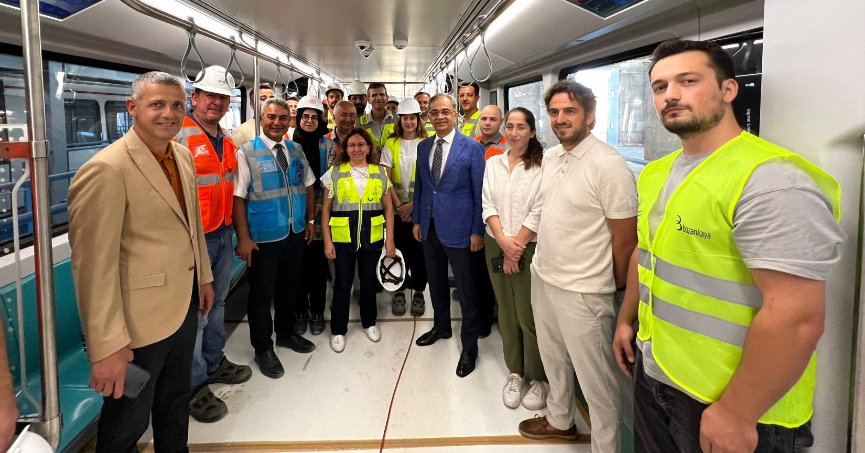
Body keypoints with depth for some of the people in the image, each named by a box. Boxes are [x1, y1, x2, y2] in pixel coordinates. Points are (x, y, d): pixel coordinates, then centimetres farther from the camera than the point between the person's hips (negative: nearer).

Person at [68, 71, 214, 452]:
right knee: (129, 421, 13)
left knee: (177, 403, 25)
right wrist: (107, 346, -23)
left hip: (184, 305, 8)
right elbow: (94, 266, -24)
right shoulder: (106, 169, -22)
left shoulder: (183, 156, 4)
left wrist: (203, 276, 19)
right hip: (140, 320, -7)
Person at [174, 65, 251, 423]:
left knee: (217, 303, 19)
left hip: (223, 234, 8)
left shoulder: (227, 142, 13)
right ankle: (194, 385, 12)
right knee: (194, 311, 0)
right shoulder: (180, 136, -13)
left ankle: (214, 362, 36)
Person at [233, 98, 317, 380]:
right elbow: (238, 197, -15)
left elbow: (308, 186, 15)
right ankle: (263, 349, 24)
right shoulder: (247, 153, -12)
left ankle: (285, 334, 41)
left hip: (295, 234, 6)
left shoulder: (296, 151, 6)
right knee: (262, 293, 7)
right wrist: (244, 239, -19)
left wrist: (311, 221, 12)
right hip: (263, 238, -5)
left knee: (289, 288, 20)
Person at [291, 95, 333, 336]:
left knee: (318, 264, 6)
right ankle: (299, 311, 21)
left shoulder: (328, 145, 3)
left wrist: (317, 210, -4)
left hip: (319, 214, 0)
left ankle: (317, 312, 20)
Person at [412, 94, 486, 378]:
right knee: (436, 283, 19)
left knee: (466, 290, 4)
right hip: (429, 227, 6)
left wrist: (477, 231, -11)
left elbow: (479, 192, -9)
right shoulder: (423, 147, 8)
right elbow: (419, 186, 14)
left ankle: (469, 346, 17)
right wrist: (417, 220, 10)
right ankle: (441, 326, 40)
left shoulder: (472, 148, -9)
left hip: (458, 228, -5)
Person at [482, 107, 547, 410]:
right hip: (496, 245, 5)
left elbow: (538, 212, -10)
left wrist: (516, 245, -9)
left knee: (528, 315, -2)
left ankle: (539, 379, 15)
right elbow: (487, 205, 3)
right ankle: (515, 372, 25)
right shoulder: (493, 163, 8)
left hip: (529, 247, -5)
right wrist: (503, 241, -9)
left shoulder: (541, 165, -7)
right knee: (506, 312, 11)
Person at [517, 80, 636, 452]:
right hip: (542, 277, 8)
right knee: (553, 359, 24)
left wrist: (614, 290, -3)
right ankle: (560, 420, 46)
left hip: (582, 291, -8)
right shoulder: (550, 157, 5)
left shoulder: (609, 165, -19)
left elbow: (625, 240, -13)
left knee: (596, 378, 5)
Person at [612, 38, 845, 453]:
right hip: (653, 374, 8)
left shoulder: (771, 180, -23)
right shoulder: (654, 173, 5)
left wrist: (734, 415, -23)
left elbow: (797, 318, -26)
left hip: (731, 404, -8)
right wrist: (626, 319, 20)